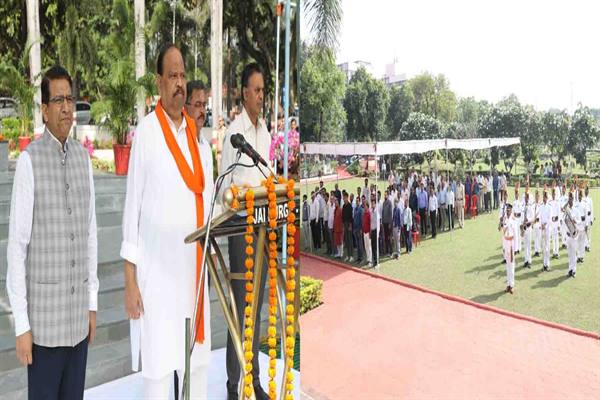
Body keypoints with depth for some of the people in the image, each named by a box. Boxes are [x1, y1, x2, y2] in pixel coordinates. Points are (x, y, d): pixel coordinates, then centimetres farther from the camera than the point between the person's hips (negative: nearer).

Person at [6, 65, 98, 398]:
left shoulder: (83, 156, 6)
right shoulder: (30, 160, -10)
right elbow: (17, 245, -9)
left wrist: (92, 302, 11)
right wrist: (21, 323, -7)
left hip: (79, 313, 5)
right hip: (44, 313, -4)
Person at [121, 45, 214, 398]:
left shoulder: (198, 134, 10)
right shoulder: (146, 132, -7)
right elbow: (133, 206, -7)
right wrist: (130, 280, -7)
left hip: (193, 265, 5)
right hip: (156, 268, -5)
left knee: (198, 362, 16)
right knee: (158, 368, 5)